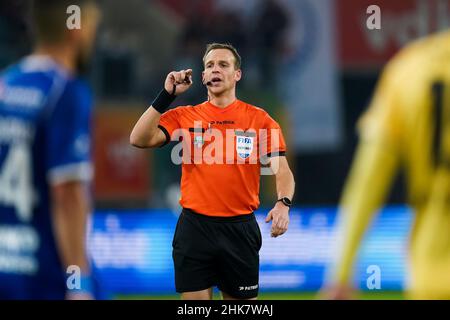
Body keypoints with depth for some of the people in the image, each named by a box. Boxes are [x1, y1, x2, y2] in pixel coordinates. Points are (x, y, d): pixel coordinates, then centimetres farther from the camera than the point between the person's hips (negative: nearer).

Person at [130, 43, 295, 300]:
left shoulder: (260, 119, 2)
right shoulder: (184, 116, 5)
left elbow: (282, 170, -5)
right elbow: (139, 140, -7)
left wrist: (283, 204, -25)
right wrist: (167, 95, -11)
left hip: (240, 228, 0)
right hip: (194, 227, 0)